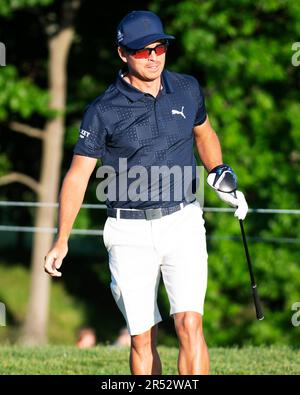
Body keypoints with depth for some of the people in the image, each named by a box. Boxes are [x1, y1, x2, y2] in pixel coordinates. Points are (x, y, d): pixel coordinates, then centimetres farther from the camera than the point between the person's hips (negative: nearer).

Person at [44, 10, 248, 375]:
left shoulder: (187, 90, 4)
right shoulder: (104, 111, -6)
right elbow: (78, 174, -5)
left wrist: (221, 176, 10)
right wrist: (62, 240, -13)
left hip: (183, 224, 1)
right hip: (131, 234, -1)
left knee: (189, 323, -15)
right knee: (142, 339, 2)